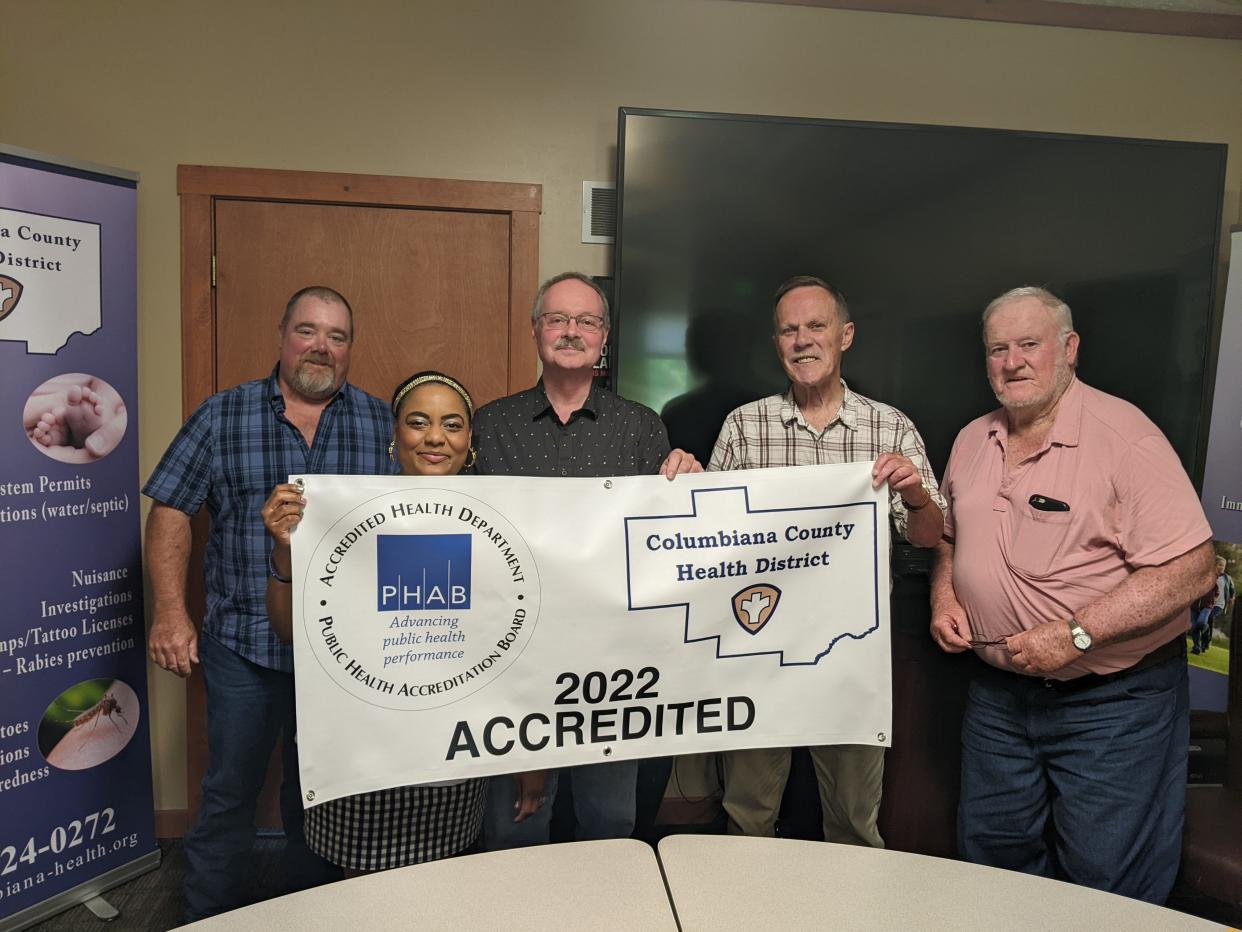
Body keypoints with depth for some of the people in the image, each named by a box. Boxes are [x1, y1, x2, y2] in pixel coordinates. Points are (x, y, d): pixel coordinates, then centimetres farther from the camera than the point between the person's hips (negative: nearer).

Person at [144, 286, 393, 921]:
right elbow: (170, 512, 1)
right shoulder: (221, 417, 1)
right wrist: (170, 612, -7)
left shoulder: (383, 424, 2)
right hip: (244, 647, -1)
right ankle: (209, 918, 34)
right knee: (229, 792, 12)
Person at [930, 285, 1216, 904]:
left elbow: (1190, 569, -20)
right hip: (998, 689, 6)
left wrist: (1074, 634, -24)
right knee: (990, 854, 19)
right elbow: (948, 537, 19)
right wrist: (943, 596, 0)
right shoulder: (972, 442, 6)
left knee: (1107, 883, 8)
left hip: (1114, 698, -6)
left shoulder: (1123, 434, -15)